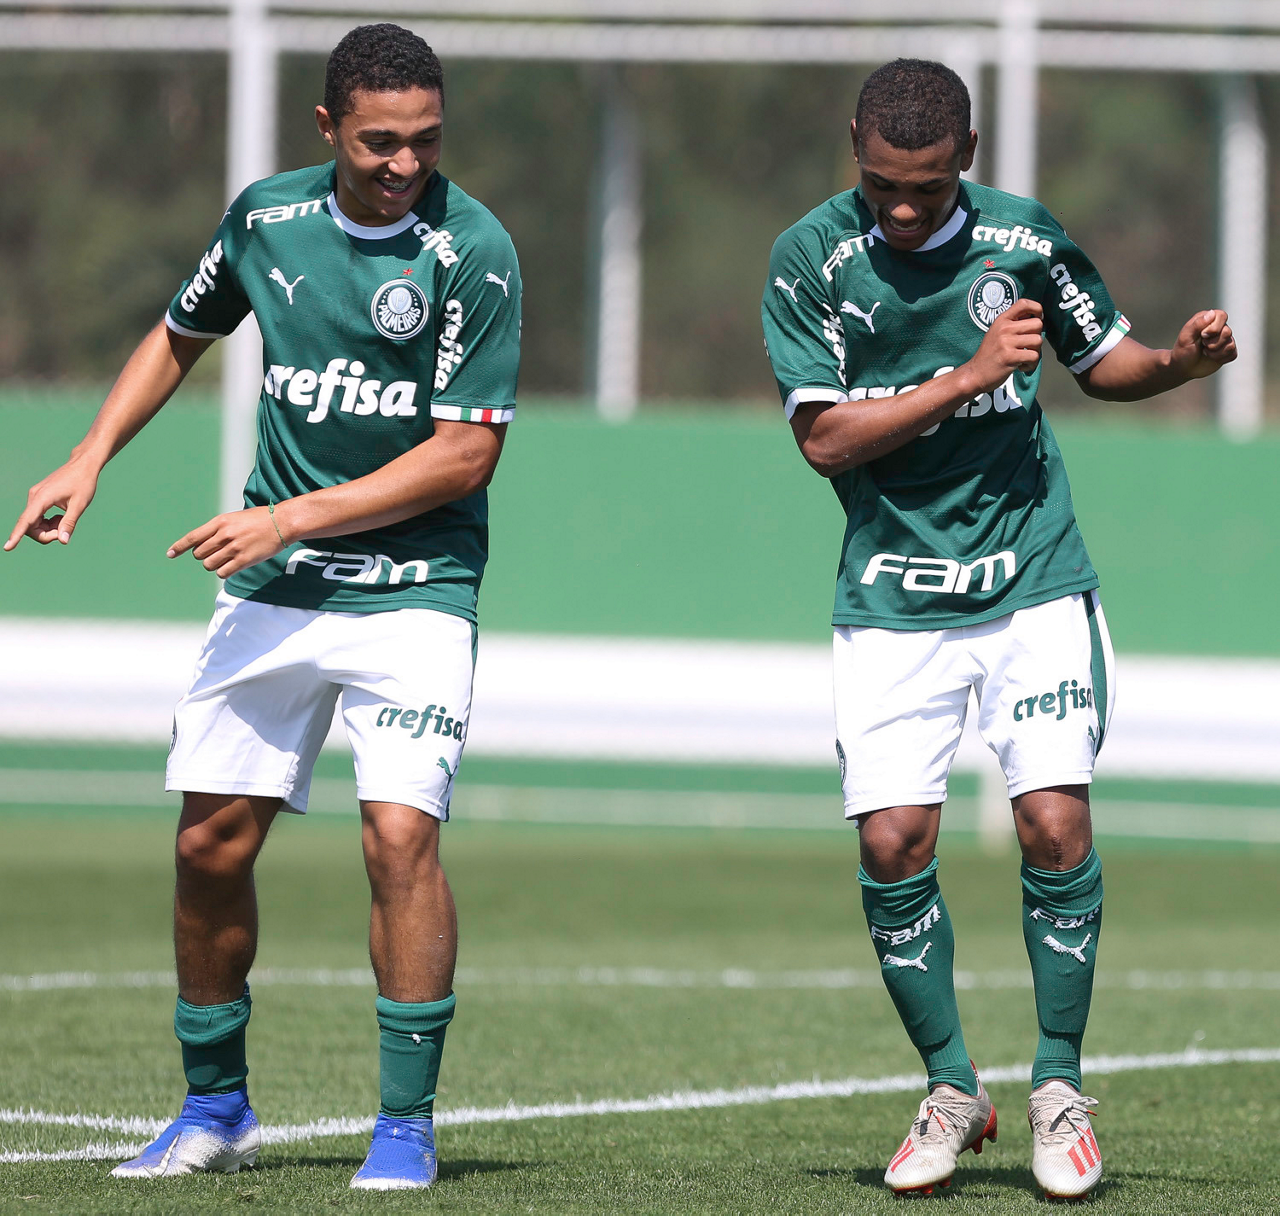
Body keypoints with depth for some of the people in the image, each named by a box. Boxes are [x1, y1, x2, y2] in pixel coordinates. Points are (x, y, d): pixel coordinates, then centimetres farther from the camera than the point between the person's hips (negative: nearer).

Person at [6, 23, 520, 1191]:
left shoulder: (474, 251, -14)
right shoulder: (266, 217, 1)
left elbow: (467, 452, -16)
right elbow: (182, 335, 20)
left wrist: (294, 517, -18)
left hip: (415, 586, -5)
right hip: (270, 587, 5)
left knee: (400, 833, -18)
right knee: (212, 842, 4)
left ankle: (407, 1124, -8)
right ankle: (215, 1106, 22)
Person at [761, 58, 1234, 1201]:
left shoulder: (1026, 237, -1)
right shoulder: (810, 257, -6)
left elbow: (1103, 360, 13)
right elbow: (824, 435, -11)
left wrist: (1180, 360, -8)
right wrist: (969, 374, -19)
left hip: (1035, 581, 0)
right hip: (892, 597, 0)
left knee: (1056, 824, -12)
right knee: (892, 845, -8)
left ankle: (1058, 1088, 5)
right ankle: (950, 1090, 12)